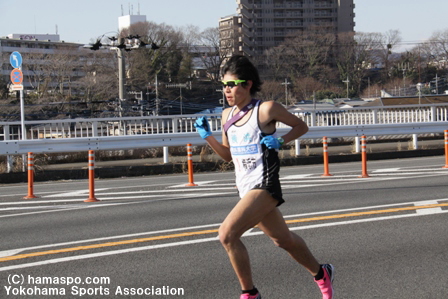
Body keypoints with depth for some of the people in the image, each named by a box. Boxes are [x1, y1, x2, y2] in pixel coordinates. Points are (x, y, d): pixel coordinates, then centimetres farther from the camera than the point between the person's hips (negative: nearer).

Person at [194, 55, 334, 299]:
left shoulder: (266, 109, -12)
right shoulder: (227, 115, 8)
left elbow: (301, 126, 1)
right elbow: (227, 155, 17)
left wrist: (281, 141, -14)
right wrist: (207, 136, 3)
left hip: (264, 185, -8)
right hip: (245, 187, 8)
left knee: (227, 234, -22)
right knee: (282, 239, 21)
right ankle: (321, 274, 44)